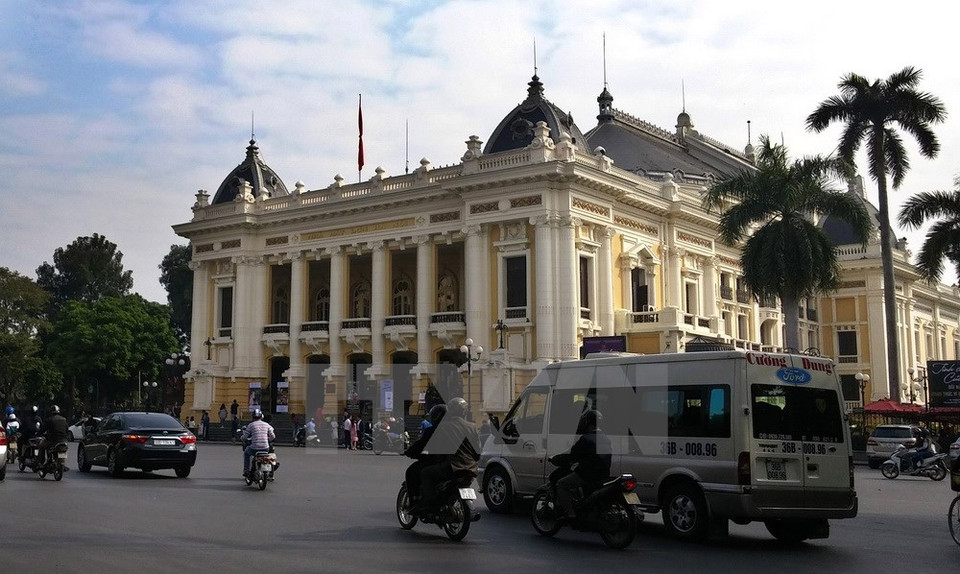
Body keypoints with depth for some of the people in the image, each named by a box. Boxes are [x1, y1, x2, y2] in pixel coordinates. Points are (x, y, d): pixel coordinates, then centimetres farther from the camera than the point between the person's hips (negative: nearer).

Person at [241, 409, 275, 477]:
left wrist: (242, 438, 27)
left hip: (254, 448, -2)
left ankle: (246, 470, 25)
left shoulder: (251, 425, -2)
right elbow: (273, 436, 9)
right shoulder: (266, 425, 5)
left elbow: (244, 437, 3)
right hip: (265, 448, 2)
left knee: (246, 453, 31)